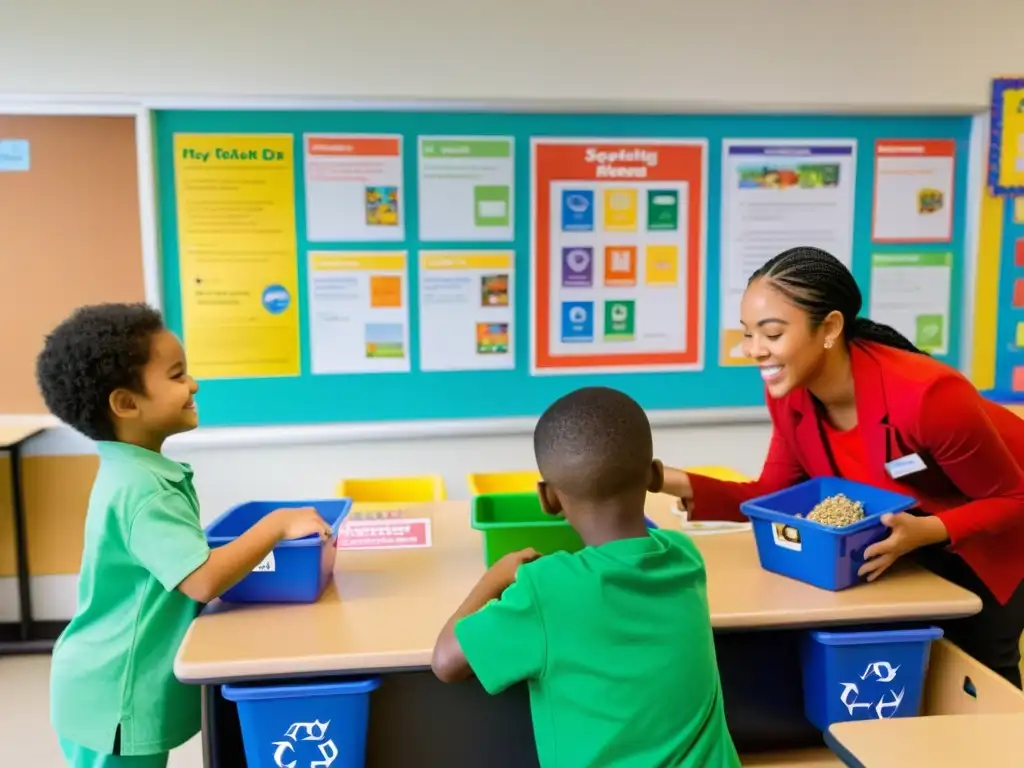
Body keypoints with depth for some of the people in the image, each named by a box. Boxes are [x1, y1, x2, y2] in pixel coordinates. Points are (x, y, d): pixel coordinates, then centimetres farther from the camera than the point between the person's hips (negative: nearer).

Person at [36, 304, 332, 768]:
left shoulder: (138, 472, 4)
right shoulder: (141, 489, -26)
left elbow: (187, 560, 14)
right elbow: (204, 581, -33)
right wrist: (278, 524, -25)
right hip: (116, 701, -9)